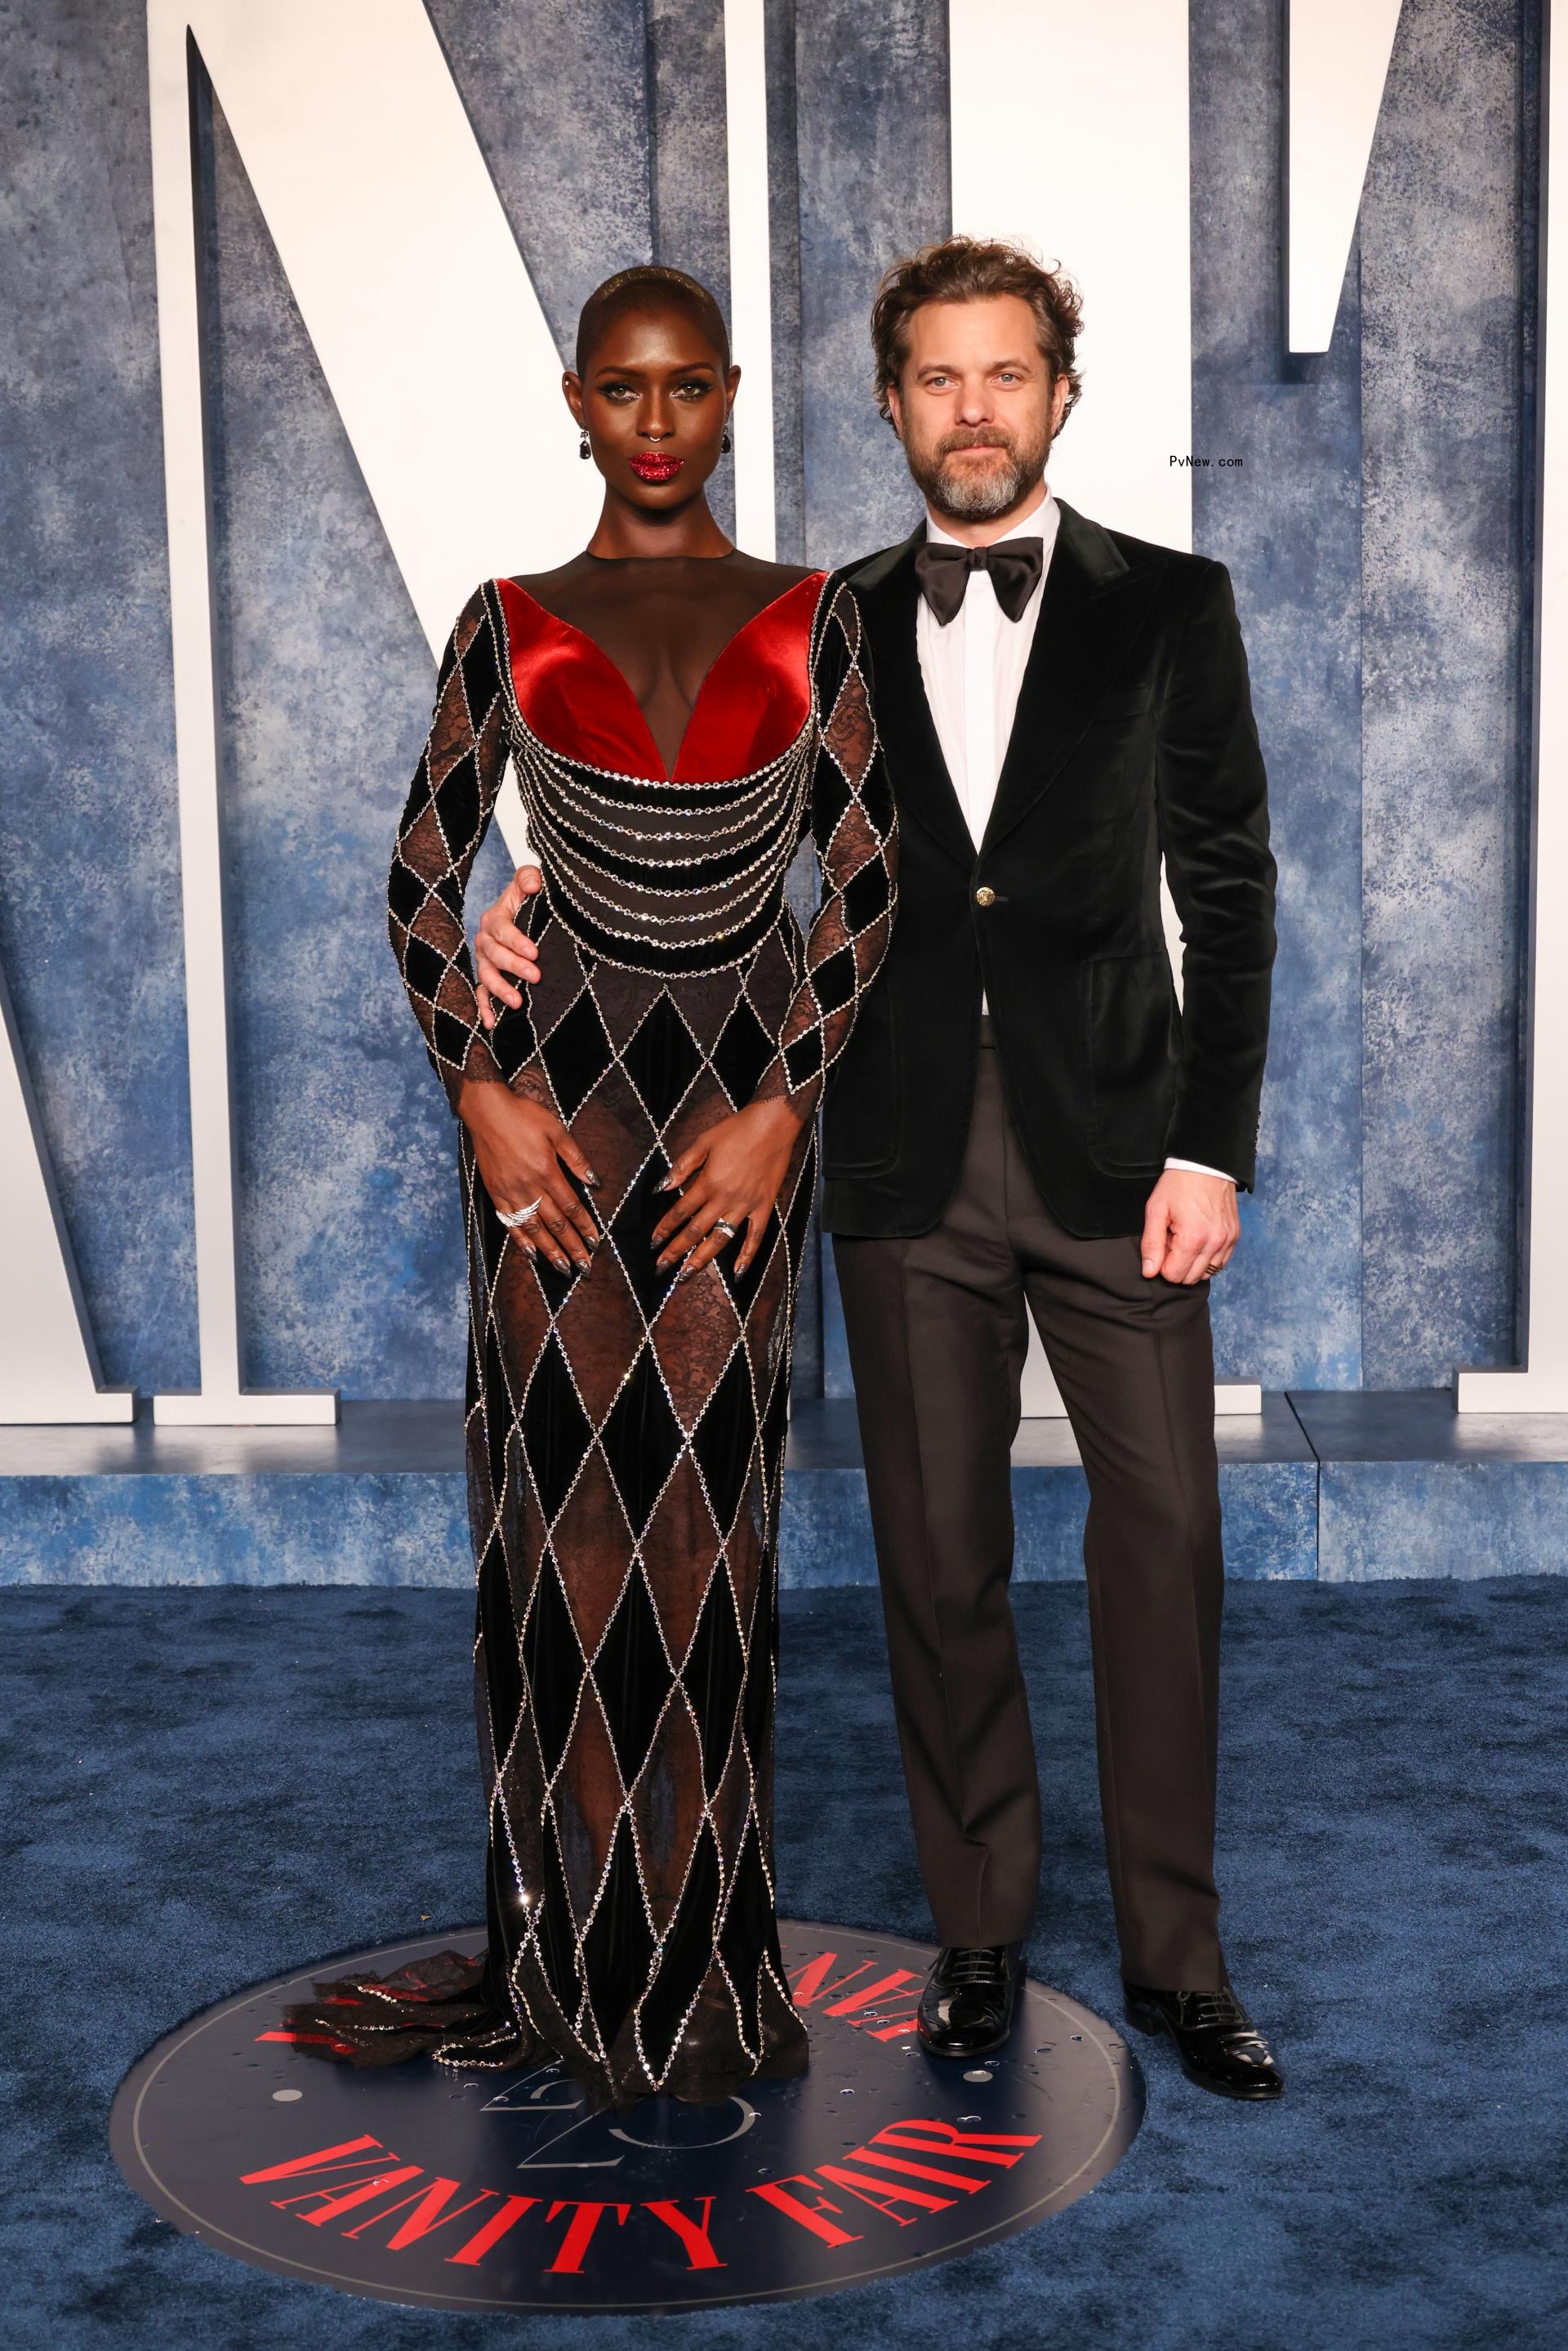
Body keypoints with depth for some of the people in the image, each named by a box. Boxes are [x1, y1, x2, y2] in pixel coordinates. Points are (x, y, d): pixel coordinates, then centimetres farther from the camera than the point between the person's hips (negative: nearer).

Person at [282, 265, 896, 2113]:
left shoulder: (808, 619, 5)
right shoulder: (512, 626, 5)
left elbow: (867, 879, 1)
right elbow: (422, 884, 5)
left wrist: (778, 1106, -8)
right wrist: (482, 1088, -8)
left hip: (742, 1099, 0)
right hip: (556, 1095, 0)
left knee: (702, 1516, 4)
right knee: (564, 1509, 2)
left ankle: (694, 1950, 21)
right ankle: (569, 1953, 18)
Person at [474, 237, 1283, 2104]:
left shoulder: (1167, 607, 3)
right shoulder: (831, 630, 9)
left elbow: (1229, 888, 1)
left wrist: (1209, 1150, -6)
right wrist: (549, 887, -8)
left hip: (1112, 1149, -1)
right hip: (908, 1166, 2)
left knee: (1164, 1545, 2)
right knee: (938, 1561, 8)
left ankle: (1173, 1954, 17)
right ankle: (978, 1934, 24)